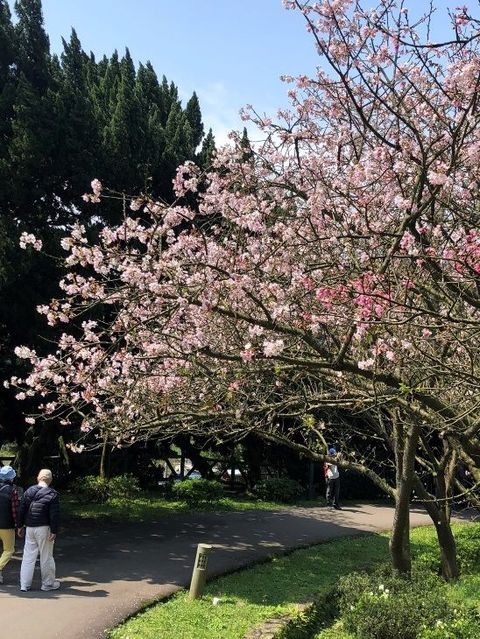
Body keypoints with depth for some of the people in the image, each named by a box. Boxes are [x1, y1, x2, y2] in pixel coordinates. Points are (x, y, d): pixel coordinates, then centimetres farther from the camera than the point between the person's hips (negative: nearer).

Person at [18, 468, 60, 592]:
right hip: (43, 528, -4)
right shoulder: (52, 494, -9)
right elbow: (54, 515, -12)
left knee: (28, 556, 10)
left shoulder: (29, 491, 6)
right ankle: (48, 583, 15)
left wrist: (21, 525, 16)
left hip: (29, 527, 5)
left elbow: (21, 510, 8)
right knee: (46, 557, 5)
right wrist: (54, 531, -10)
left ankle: (24, 584, 11)